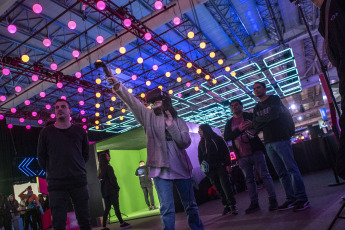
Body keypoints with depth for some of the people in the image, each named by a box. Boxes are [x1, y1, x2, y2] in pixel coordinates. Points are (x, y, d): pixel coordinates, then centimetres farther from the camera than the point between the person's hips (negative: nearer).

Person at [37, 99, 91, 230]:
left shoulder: (79, 131, 7)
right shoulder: (46, 132, 4)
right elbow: (41, 157, 11)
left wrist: (78, 169, 11)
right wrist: (52, 172, 8)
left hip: (79, 181, 1)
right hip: (56, 183, -1)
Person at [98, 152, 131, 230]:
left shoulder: (101, 169, 15)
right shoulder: (108, 167, -11)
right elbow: (112, 179, -15)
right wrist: (117, 188, -9)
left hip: (104, 191, 8)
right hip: (111, 190, -8)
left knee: (107, 208, 9)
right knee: (116, 207, -4)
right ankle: (122, 223, -1)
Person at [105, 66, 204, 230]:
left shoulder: (179, 121, 8)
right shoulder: (149, 117, 7)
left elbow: (186, 142, -4)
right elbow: (131, 101, -5)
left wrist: (171, 125, -13)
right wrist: (117, 86, -17)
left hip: (181, 168, 1)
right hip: (160, 169, -1)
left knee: (190, 205, 12)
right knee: (167, 209, 1)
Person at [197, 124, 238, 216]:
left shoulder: (218, 139, 4)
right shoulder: (201, 143, 14)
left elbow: (226, 151, 1)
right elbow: (200, 157, 14)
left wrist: (228, 164, -7)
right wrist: (203, 167, 1)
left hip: (220, 166, -3)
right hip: (210, 169, 3)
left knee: (225, 185, -10)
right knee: (218, 187, 3)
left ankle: (233, 205, -5)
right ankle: (226, 205, 11)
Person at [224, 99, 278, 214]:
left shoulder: (250, 116, 5)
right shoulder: (229, 123, 11)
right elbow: (226, 137, -3)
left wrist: (253, 125, -23)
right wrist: (239, 129, -18)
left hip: (255, 152, -3)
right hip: (242, 156, 3)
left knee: (264, 175, 0)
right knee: (249, 179, 8)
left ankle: (272, 199, 9)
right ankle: (254, 203, 15)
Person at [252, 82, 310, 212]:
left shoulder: (274, 99, 4)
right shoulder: (257, 108, 18)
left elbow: (274, 114, -15)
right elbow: (255, 126, 7)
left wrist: (260, 120, -5)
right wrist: (268, 118, -9)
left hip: (281, 139, -6)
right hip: (268, 143, 6)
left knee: (292, 169, -6)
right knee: (281, 173, 6)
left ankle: (302, 199, 0)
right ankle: (291, 199, 12)